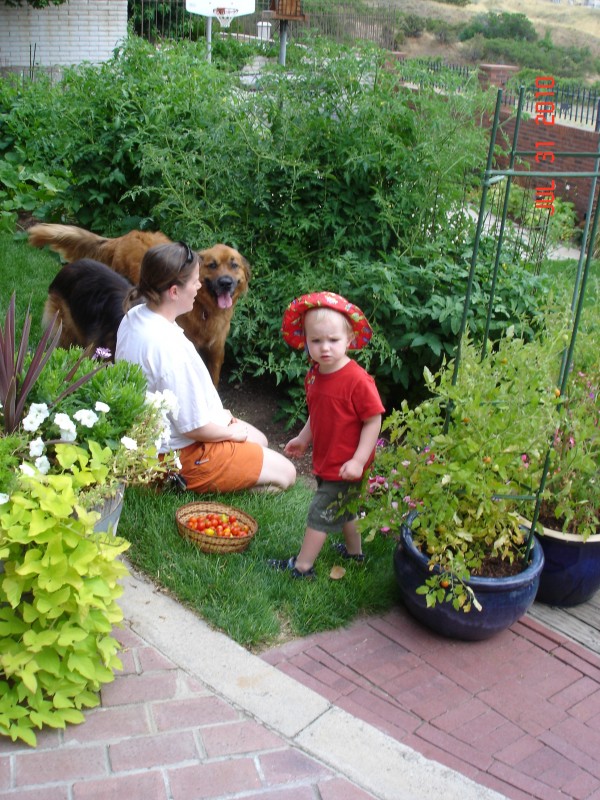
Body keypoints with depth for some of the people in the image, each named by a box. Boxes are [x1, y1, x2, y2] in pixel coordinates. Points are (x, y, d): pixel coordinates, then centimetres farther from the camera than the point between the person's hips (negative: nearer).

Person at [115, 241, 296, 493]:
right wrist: (230, 432, -7)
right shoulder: (169, 347, -35)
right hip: (182, 453, -10)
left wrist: (217, 414, 7)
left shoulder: (135, 316, -6)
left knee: (259, 440, 27)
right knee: (286, 473, 4)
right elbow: (194, 427, -27)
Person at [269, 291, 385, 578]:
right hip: (325, 462, 8)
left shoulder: (357, 380, -27)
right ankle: (354, 551, 47)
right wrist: (303, 439, 19)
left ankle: (302, 566, 16)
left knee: (320, 513, 1)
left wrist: (358, 460, -25)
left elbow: (373, 420, -22)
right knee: (342, 508, 26)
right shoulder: (314, 375, -2)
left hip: (345, 467, -8)